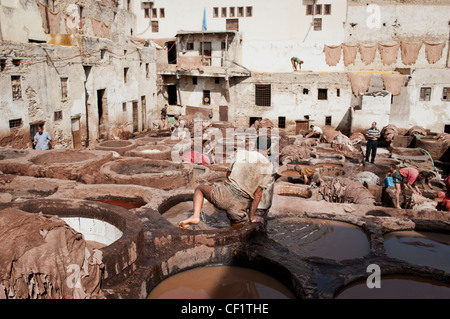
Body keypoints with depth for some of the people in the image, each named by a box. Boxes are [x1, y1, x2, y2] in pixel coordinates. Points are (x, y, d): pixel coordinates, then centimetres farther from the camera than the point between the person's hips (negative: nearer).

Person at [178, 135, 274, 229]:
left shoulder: (241, 153, 6)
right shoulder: (268, 166, 3)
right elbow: (258, 193, 0)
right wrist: (252, 216, 8)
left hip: (225, 193, 0)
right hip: (239, 205, 0)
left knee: (199, 188, 27)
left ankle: (196, 216, 6)